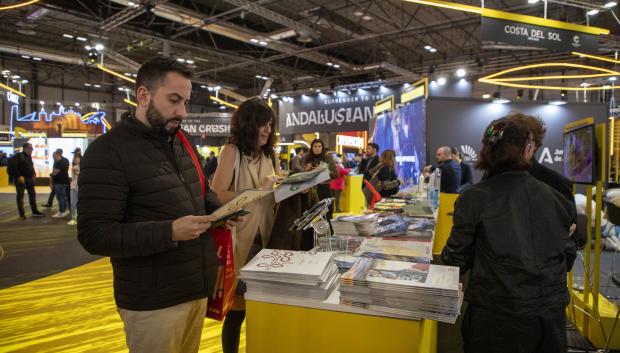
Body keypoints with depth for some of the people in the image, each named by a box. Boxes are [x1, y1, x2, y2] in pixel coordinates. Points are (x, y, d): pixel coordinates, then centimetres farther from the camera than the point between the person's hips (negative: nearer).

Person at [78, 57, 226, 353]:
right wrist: (169, 232, -30)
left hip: (198, 287, 7)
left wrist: (221, 211, -4)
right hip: (153, 301, -7)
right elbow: (94, 234, -20)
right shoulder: (108, 152, -16)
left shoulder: (183, 140, 8)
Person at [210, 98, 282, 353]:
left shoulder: (267, 153, 11)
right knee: (238, 306, 7)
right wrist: (258, 189, -20)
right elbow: (217, 196, -18)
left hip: (265, 238, 6)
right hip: (241, 241, -6)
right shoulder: (232, 151, -9)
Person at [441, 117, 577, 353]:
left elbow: (456, 258, -6)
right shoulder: (553, 196, -2)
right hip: (551, 313, 4)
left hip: (497, 316, -3)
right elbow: (567, 254, 9)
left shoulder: (473, 198, -13)